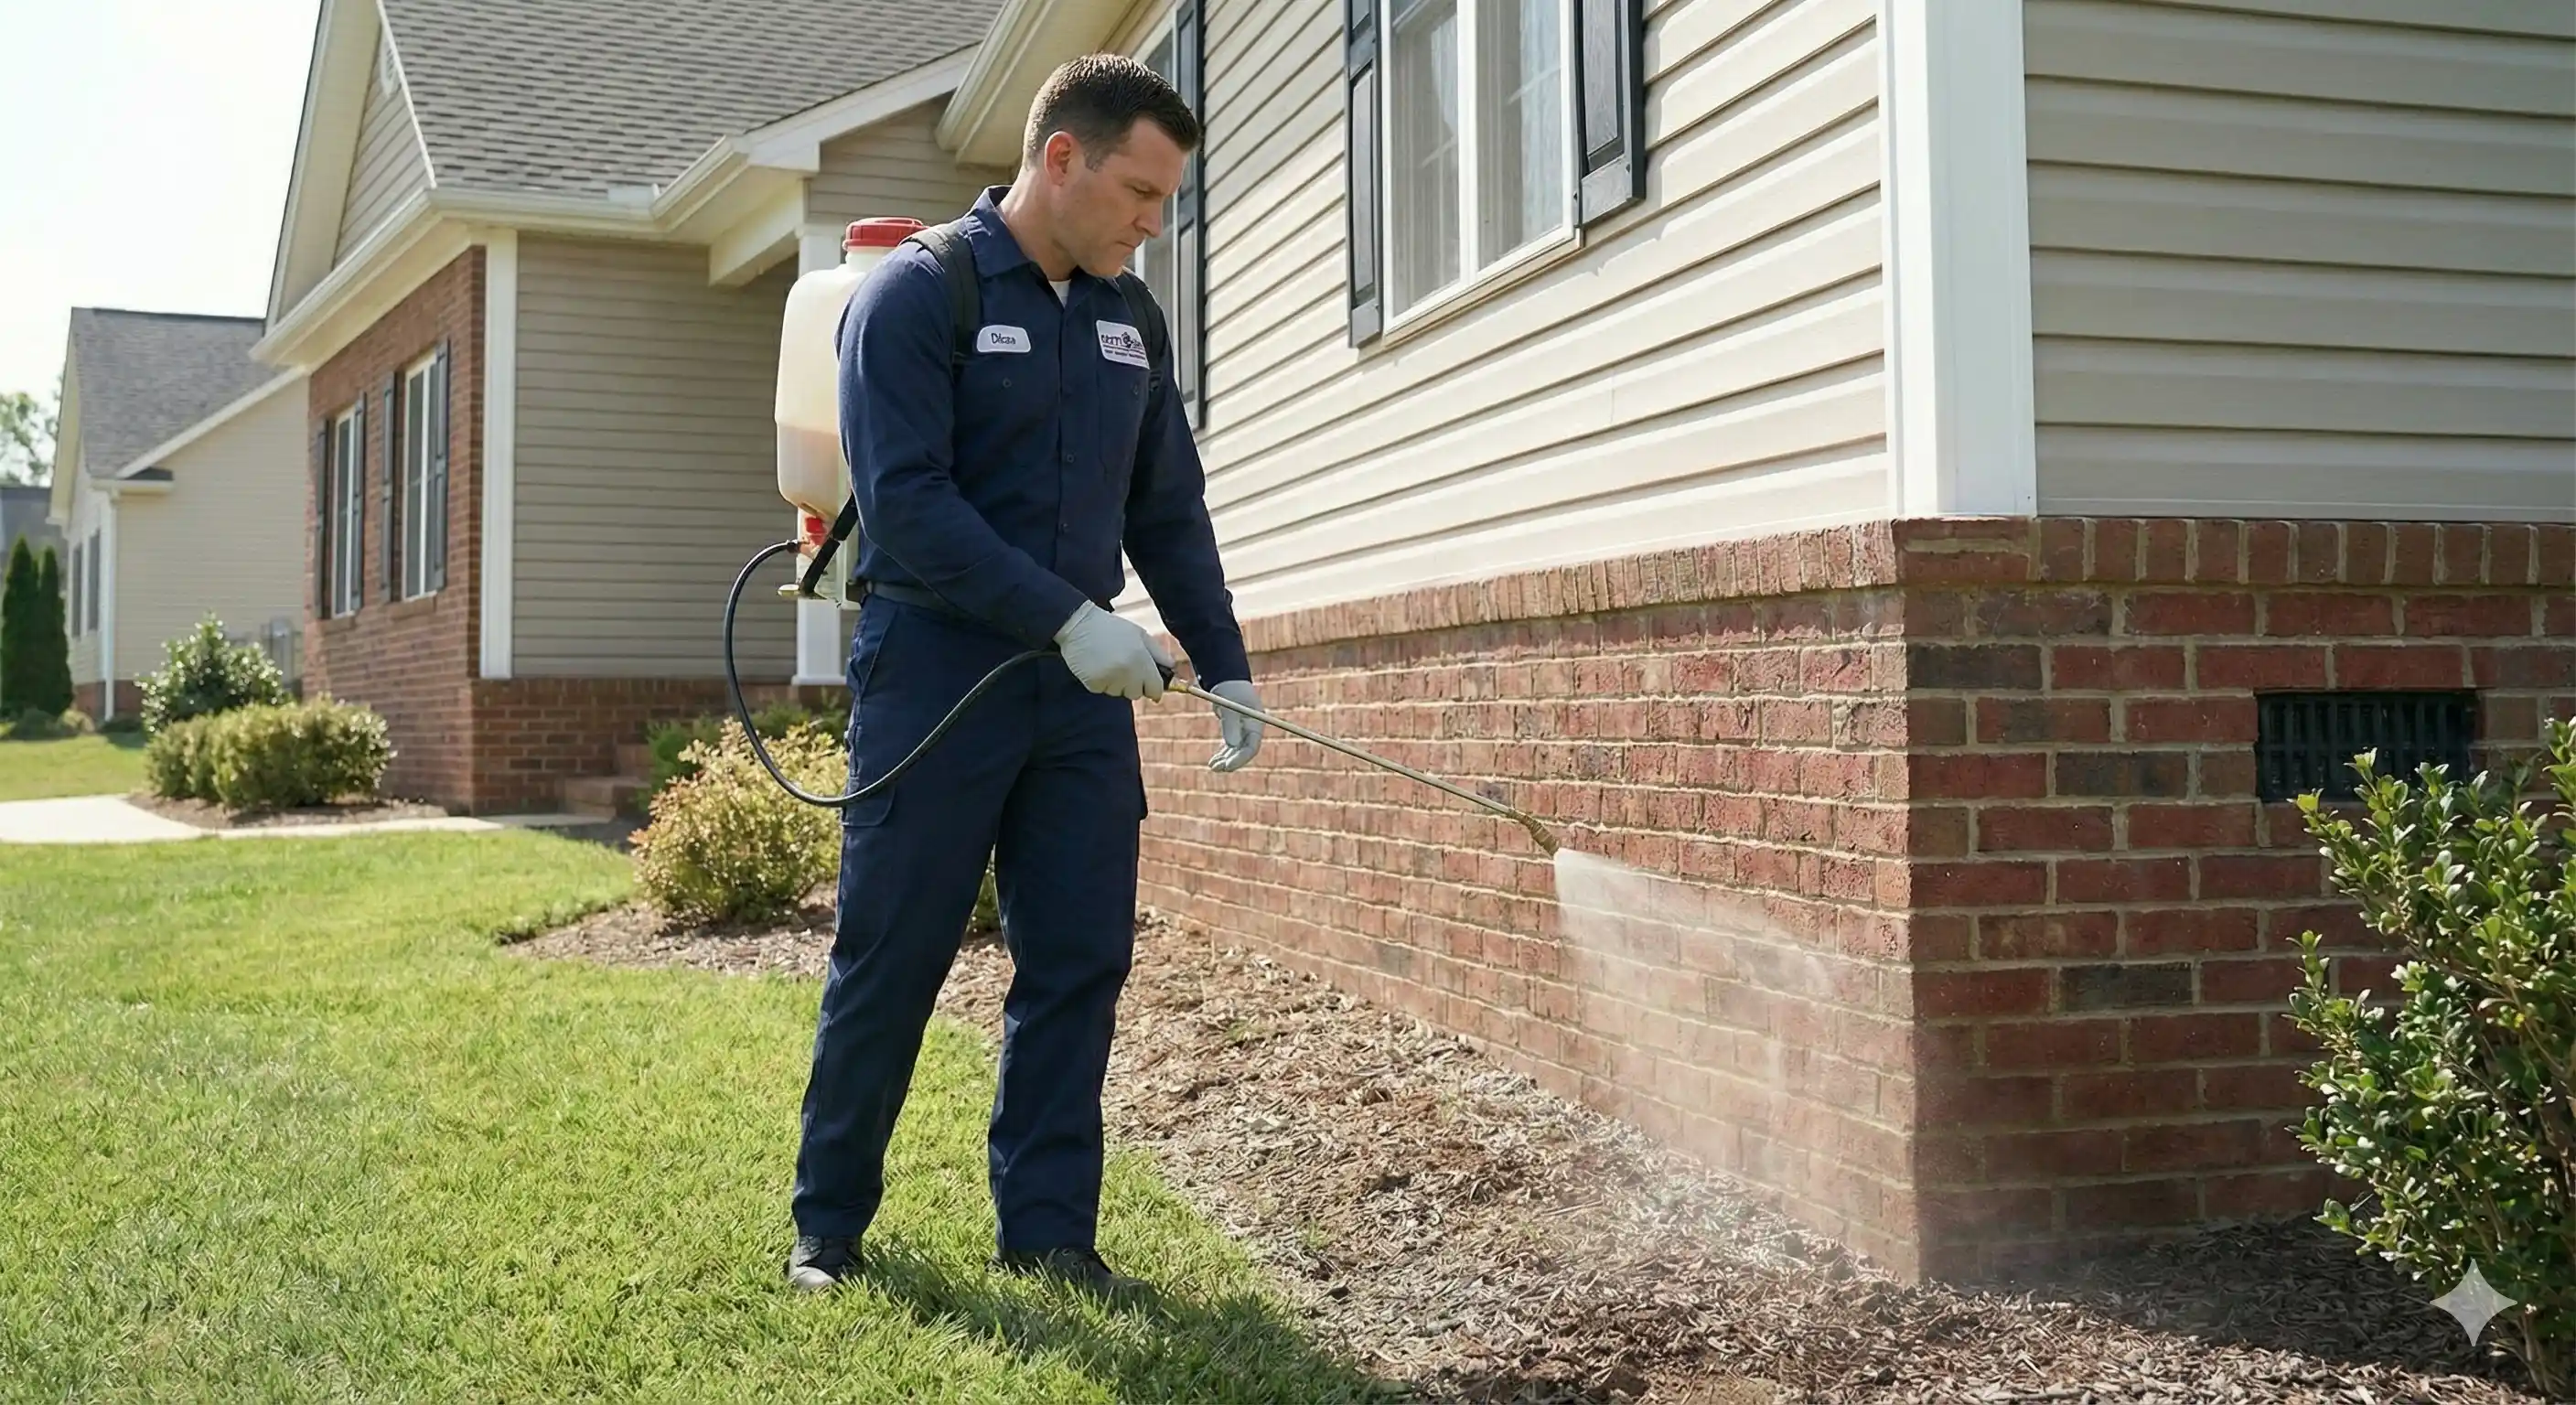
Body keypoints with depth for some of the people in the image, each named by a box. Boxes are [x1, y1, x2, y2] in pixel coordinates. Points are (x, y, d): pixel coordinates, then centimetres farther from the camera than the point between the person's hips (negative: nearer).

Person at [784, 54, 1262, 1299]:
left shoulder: (1124, 318, 12)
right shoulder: (914, 294, -7)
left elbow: (1171, 513, 15)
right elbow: (905, 502, -17)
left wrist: (1225, 667, 7)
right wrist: (1068, 616, -22)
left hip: (1084, 696, 6)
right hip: (934, 691, -5)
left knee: (1079, 965, 5)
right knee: (888, 970, 4)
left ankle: (1047, 1228, 17)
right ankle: (828, 1226, 21)